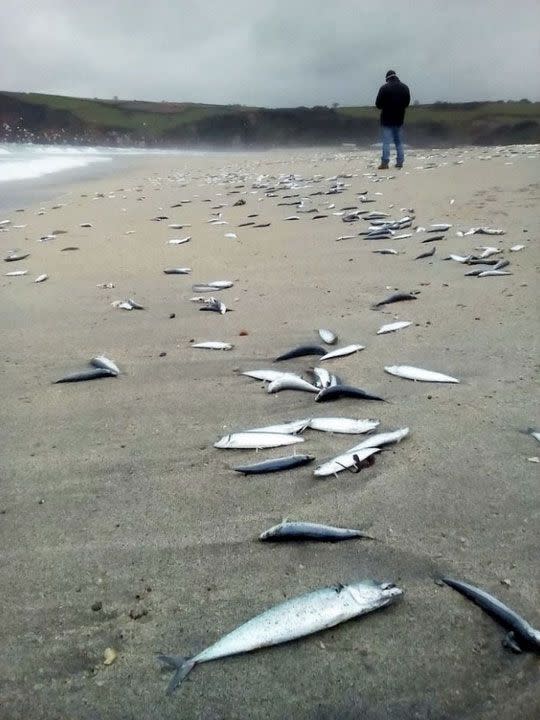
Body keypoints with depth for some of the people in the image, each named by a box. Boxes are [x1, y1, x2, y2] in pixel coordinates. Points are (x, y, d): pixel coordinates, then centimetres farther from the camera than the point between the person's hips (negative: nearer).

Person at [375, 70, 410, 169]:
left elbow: (378, 104, -9)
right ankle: (400, 162, 11)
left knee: (386, 141, -5)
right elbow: (407, 102, 13)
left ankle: (385, 163, -10)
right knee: (399, 141, 12)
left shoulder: (384, 88, -11)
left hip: (387, 118, -5)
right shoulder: (404, 87, 5)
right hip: (399, 119, 5)